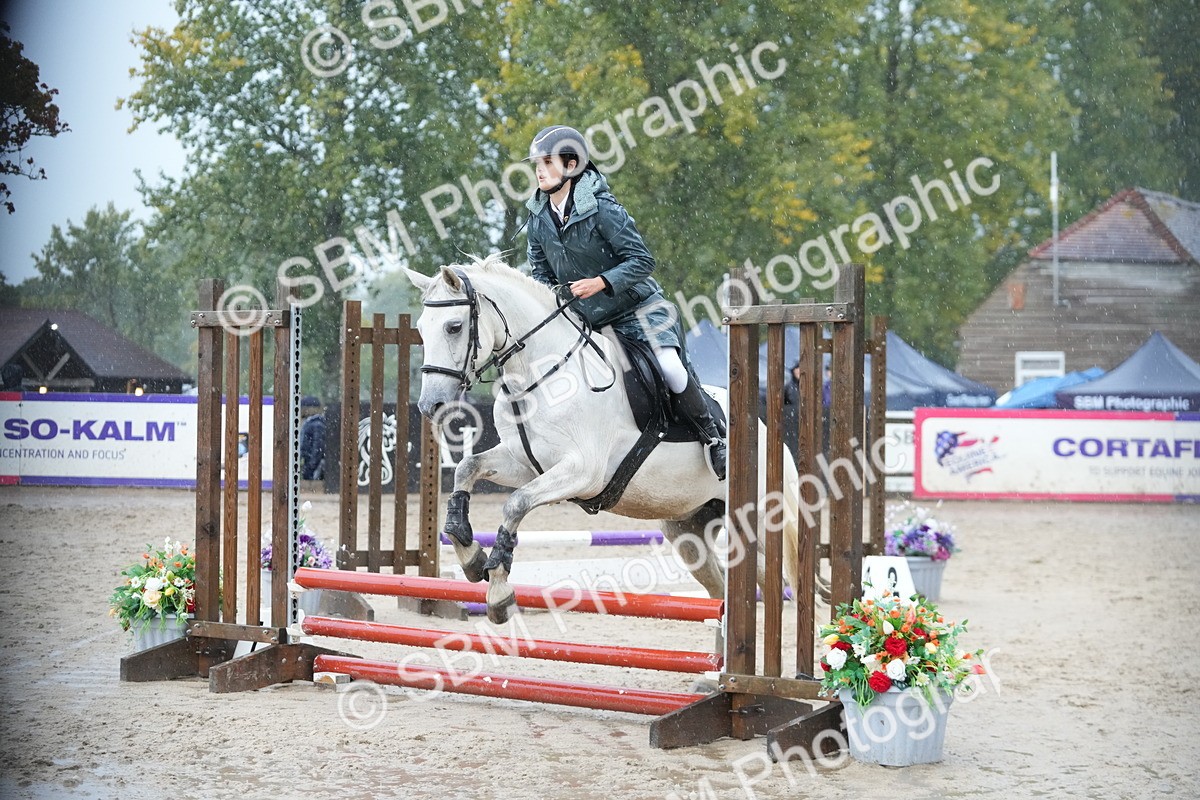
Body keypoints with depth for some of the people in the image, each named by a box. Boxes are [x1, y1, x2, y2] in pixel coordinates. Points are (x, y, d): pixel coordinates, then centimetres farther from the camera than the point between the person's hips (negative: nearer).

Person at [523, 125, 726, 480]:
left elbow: (642, 260, -17)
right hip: (584, 318, 6)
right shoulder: (539, 219, -1)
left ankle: (713, 438, -5)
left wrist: (601, 282, -29)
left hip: (637, 308, -6)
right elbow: (540, 270, 13)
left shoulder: (601, 208, -19)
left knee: (669, 366, -26)